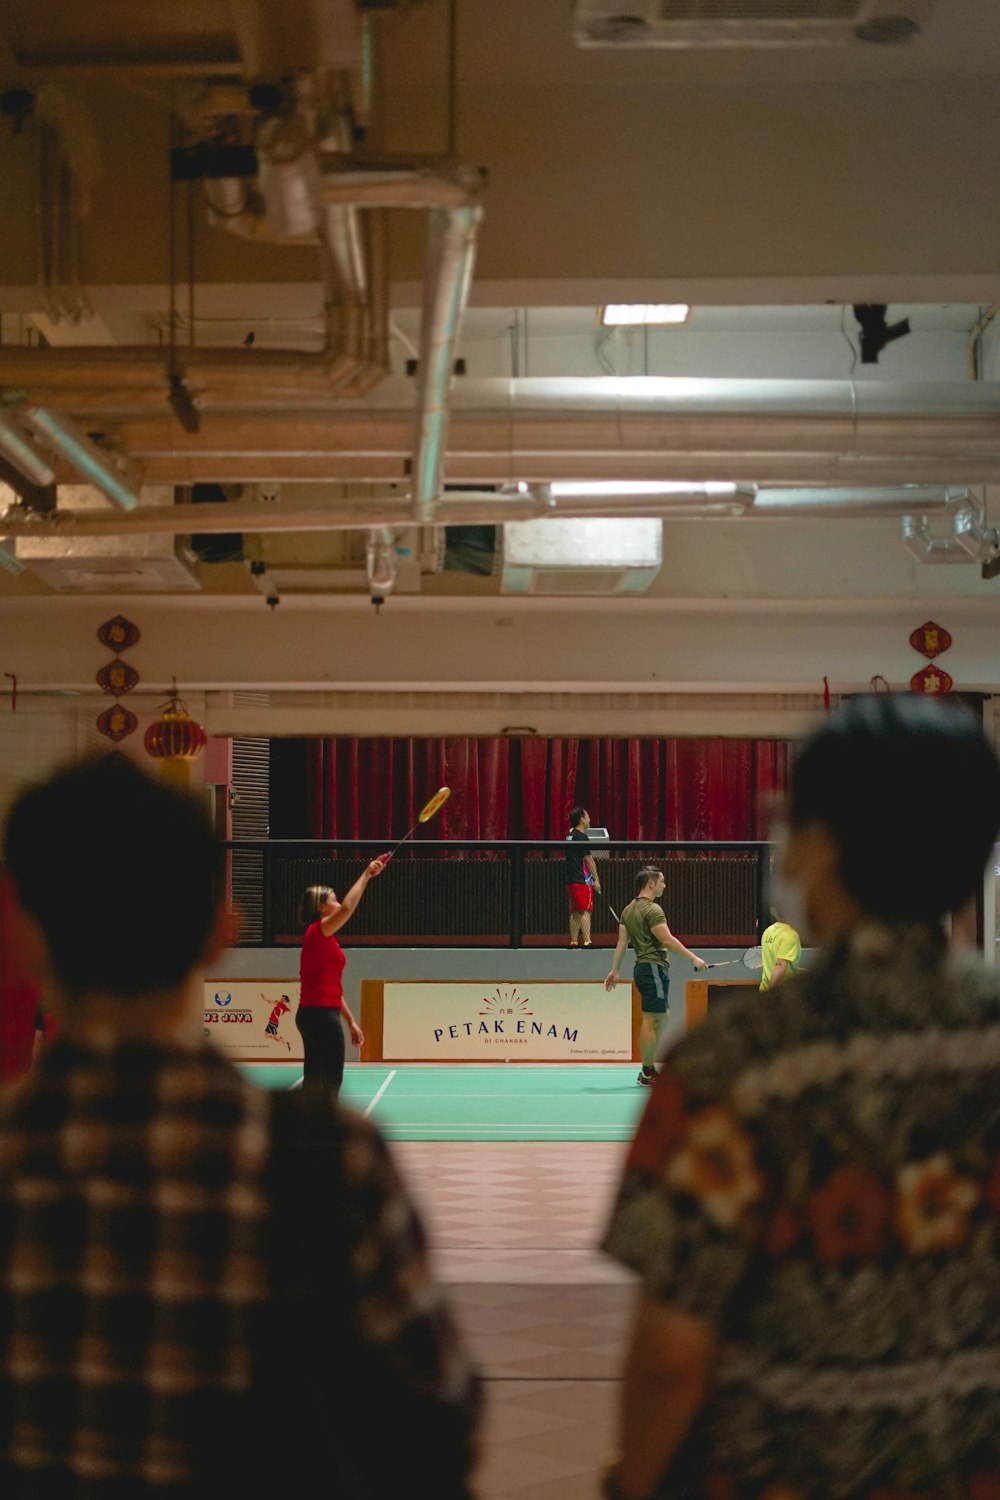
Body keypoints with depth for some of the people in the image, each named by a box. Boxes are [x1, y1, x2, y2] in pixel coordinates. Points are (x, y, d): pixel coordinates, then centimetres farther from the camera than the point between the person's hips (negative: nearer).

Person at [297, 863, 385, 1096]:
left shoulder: (324, 938, 18)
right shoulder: (317, 931, -10)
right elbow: (348, 907, -28)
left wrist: (351, 1021, 24)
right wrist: (366, 875, -21)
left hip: (313, 1015, 10)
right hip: (321, 1015, -10)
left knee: (314, 1081, 10)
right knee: (331, 1081, -7)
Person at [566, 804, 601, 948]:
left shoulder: (571, 836, 15)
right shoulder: (581, 837, -13)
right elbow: (588, 860, -13)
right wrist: (596, 879, -7)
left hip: (572, 880, 9)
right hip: (583, 880, -9)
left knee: (575, 913, 10)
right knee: (585, 911, -11)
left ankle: (573, 942, 11)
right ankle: (587, 942, -16)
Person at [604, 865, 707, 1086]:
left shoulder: (629, 909, 14)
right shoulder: (652, 909, -13)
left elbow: (622, 942, 15)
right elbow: (667, 939, -19)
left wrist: (615, 970, 16)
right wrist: (693, 957, -17)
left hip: (642, 967, 10)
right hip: (654, 967, -10)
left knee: (662, 1016, 16)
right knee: (651, 1020, -5)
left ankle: (649, 1068, 17)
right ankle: (647, 1074, -2)